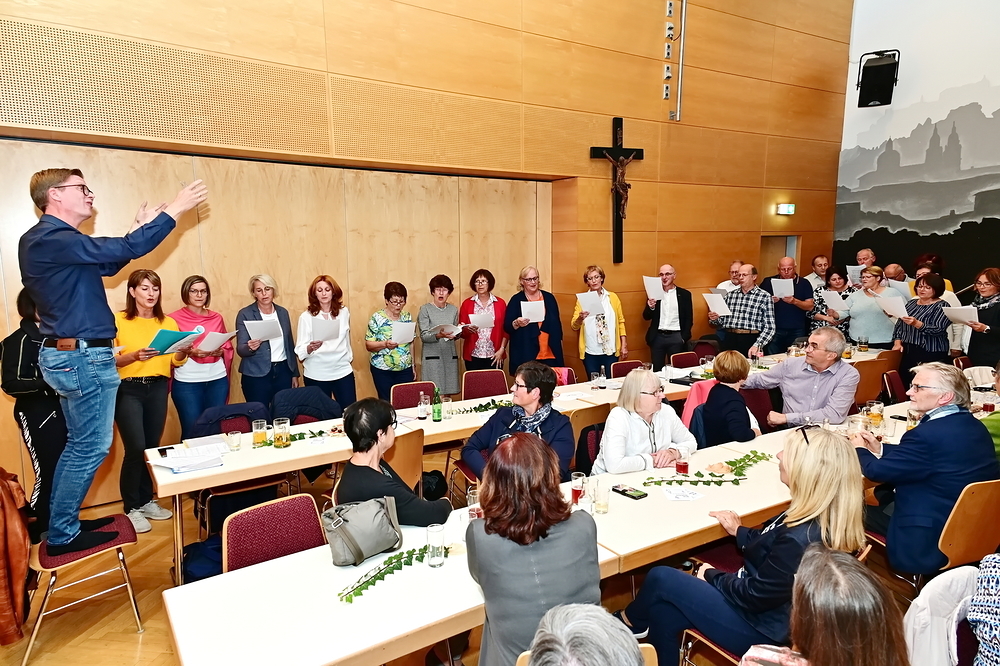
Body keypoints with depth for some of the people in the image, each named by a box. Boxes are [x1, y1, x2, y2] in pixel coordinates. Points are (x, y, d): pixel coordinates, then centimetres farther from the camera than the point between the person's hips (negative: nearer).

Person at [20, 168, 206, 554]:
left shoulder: (49, 240, 14)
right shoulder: (50, 239, -18)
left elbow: (107, 263, 20)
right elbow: (125, 250, -24)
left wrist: (139, 228, 18)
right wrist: (175, 210, -18)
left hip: (69, 354, 11)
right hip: (82, 356, -11)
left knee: (79, 445, 19)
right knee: (92, 448, 0)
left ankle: (60, 522, 30)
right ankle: (63, 535, 12)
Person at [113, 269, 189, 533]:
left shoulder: (168, 323, 10)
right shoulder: (117, 321, -3)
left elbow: (175, 361, 7)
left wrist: (183, 351, -13)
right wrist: (135, 355, -26)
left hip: (158, 388, 4)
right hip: (128, 389, -4)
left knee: (153, 447, 6)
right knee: (136, 448, -9)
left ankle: (147, 501, 21)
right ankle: (131, 508, 6)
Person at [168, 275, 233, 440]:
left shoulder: (217, 318, 10)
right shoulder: (174, 319, -1)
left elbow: (228, 346, 15)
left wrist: (220, 352, -6)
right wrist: (191, 352, -18)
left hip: (217, 380, 3)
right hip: (186, 382, -3)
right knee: (191, 430, 2)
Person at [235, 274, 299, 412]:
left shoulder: (283, 312, 8)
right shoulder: (245, 314, -4)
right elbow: (240, 350, -7)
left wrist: (295, 374, 14)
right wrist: (250, 347, -30)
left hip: (283, 372, 4)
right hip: (257, 376, -3)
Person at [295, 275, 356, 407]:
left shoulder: (344, 312, 3)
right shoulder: (306, 316, -5)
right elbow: (300, 351, -9)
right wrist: (310, 347, -28)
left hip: (342, 371, 2)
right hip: (316, 375, -2)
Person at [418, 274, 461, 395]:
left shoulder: (453, 309, 12)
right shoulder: (425, 309, -2)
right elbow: (424, 336, -8)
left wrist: (457, 333, -5)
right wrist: (438, 335, -26)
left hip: (450, 356, 4)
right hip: (432, 357, -4)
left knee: (448, 394, 2)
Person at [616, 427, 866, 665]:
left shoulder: (800, 540, -34)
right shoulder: (822, 518, -5)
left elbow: (754, 595, -23)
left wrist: (711, 575, -7)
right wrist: (740, 532, 13)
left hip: (762, 627, -8)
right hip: (766, 609, 8)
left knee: (660, 578, -2)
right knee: (662, 613, 3)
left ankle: (629, 621, 30)